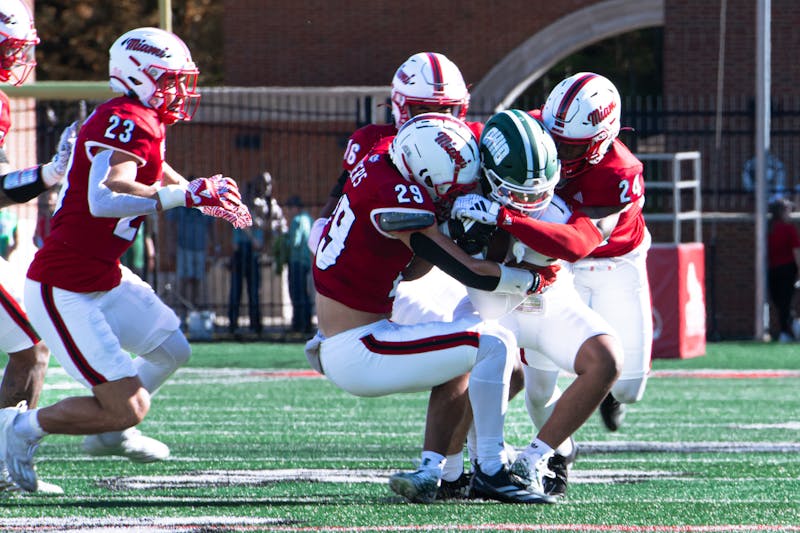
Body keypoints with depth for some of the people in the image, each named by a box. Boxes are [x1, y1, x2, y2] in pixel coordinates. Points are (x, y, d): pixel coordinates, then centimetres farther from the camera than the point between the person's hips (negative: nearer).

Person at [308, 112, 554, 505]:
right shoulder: (395, 198, -24)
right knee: (495, 346, -11)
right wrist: (532, 281, -2)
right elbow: (470, 273, -18)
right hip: (356, 356, -10)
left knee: (460, 367, 27)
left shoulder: (383, 157, 2)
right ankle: (490, 471, -4)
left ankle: (429, 472, 15)